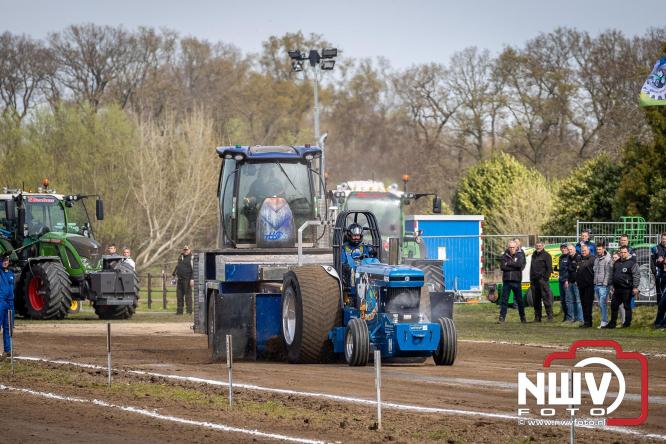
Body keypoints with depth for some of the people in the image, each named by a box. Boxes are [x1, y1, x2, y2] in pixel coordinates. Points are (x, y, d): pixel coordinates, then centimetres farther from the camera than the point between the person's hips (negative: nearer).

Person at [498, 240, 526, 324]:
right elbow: (503, 267, -6)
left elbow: (520, 264, -15)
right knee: (504, 300, -3)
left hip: (516, 281, -1)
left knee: (519, 300, 7)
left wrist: (508, 264, -9)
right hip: (506, 281, 1)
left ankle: (523, 317, 17)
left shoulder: (520, 256, 5)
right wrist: (514, 266, -10)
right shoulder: (505, 256, 7)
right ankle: (502, 317, -1)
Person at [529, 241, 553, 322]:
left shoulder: (546, 255, -1)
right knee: (536, 300, 7)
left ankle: (550, 316, -8)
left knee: (546, 298, -9)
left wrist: (545, 278, -13)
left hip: (542, 280, -7)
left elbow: (549, 268, -6)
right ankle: (537, 317, 11)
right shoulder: (534, 255, 20)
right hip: (534, 281, 7)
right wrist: (531, 280, 14)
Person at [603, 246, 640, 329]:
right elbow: (612, 275, 23)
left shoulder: (632, 263, -6)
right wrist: (612, 286, 19)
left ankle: (627, 323, 8)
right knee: (614, 305, 7)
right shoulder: (616, 263, 15)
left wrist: (635, 287, -16)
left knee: (627, 306, 0)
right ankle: (612, 323, 14)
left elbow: (636, 276, -11)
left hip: (627, 289, -7)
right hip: (617, 289, 7)